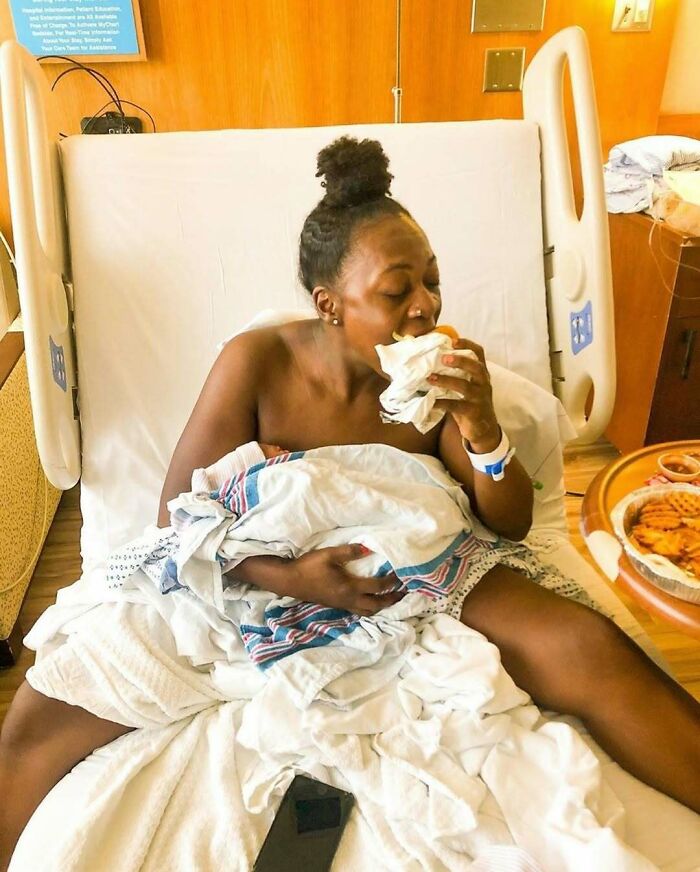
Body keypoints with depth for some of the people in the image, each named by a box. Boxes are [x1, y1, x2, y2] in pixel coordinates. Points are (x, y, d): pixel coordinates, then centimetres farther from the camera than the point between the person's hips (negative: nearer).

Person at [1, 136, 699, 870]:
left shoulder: (438, 372, -6)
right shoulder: (257, 363, -12)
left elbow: (510, 525, -2)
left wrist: (482, 430, -23)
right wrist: (291, 578, -26)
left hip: (418, 575, 1)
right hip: (262, 579, 0)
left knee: (594, 653, -21)